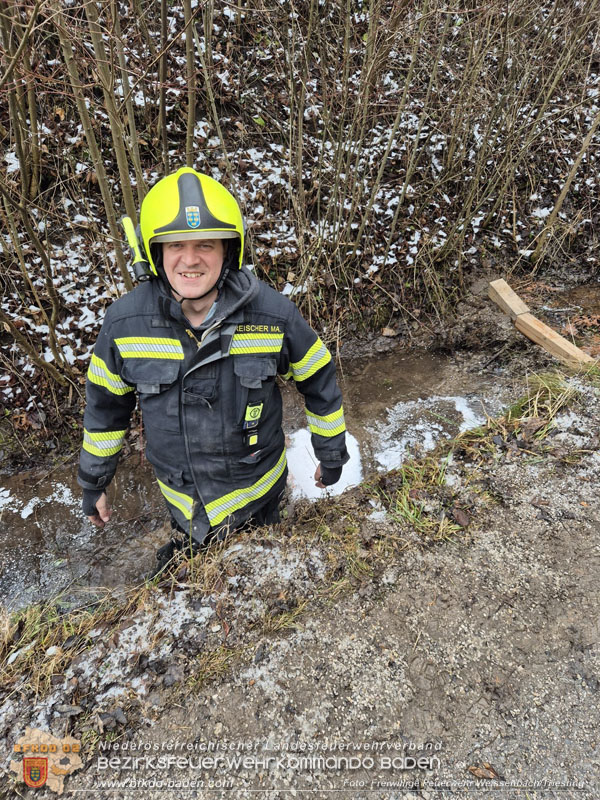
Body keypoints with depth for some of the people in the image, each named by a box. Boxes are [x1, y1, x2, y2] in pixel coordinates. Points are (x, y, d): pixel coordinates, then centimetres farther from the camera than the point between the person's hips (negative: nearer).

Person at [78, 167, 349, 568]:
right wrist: (93, 482, 8)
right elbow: (105, 402, -2)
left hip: (256, 493, -1)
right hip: (181, 498, 2)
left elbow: (320, 382, -7)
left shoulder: (273, 315, -23)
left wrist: (332, 456, 3)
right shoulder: (125, 321, -18)